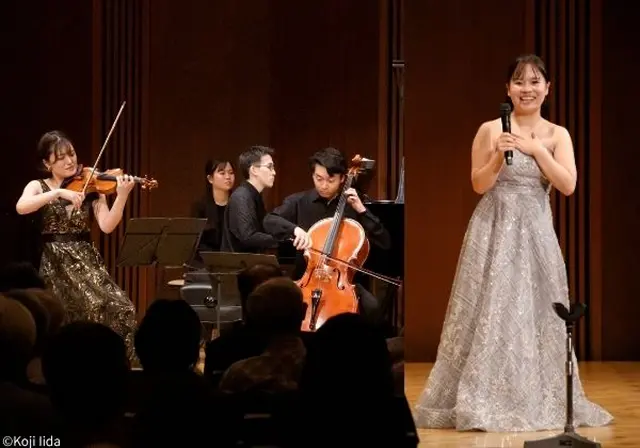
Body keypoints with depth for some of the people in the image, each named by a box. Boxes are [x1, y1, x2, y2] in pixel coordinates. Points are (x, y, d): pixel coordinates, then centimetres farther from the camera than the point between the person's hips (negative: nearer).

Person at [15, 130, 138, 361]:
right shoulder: (38, 186, 5)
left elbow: (107, 226, -6)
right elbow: (21, 207, -18)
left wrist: (122, 196, -20)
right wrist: (59, 192, -25)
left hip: (86, 259, 2)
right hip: (55, 262, -2)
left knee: (120, 307, -19)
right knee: (96, 306, -22)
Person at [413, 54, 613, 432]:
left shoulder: (558, 135, 4)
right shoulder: (490, 130, -2)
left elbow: (568, 186, -7)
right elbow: (479, 185, -3)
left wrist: (537, 150, -15)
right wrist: (499, 156, -19)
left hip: (536, 232, 2)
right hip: (494, 231, -2)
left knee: (536, 314, 5)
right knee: (490, 312, -3)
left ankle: (538, 400, 14)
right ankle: (482, 401, 2)